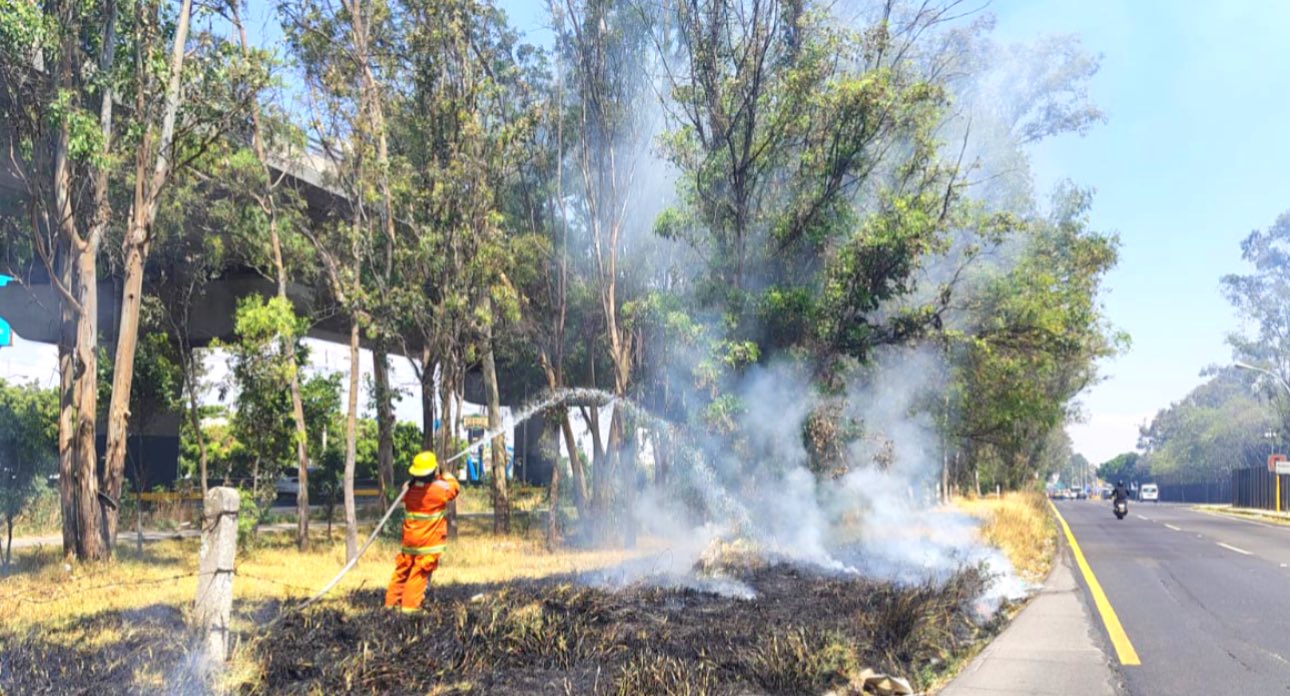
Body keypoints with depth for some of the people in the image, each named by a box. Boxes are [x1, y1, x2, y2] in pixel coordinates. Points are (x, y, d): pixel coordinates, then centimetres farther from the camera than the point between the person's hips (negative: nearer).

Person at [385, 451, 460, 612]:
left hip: (409, 540, 5)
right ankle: (409, 605, -2)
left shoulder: (409, 489, -2)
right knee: (420, 574, 0)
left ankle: (392, 601, 22)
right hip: (429, 541, -5)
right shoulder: (439, 489, -16)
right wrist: (446, 475, 17)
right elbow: (455, 487, 2)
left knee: (403, 570, 16)